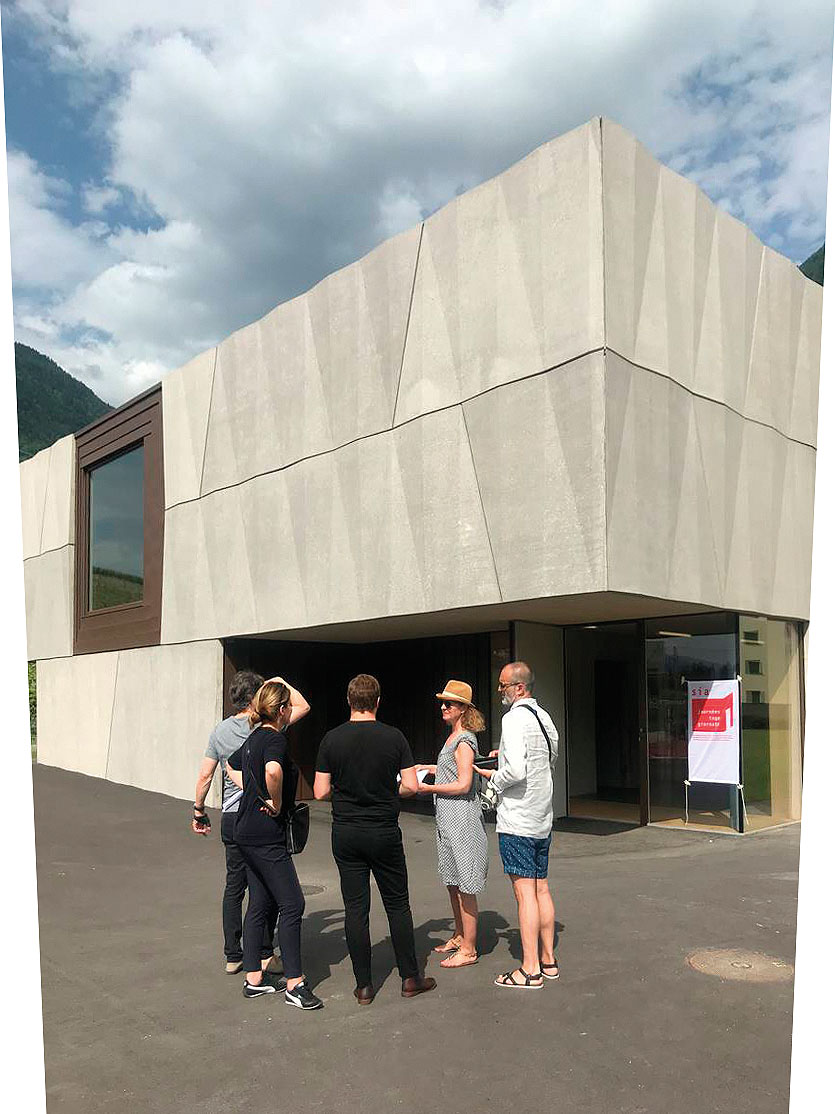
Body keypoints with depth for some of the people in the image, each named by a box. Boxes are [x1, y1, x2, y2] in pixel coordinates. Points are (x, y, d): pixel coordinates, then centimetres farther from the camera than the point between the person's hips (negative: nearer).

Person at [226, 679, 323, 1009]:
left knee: (259, 905, 15)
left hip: (248, 831, 10)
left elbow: (232, 766, 30)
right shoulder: (275, 738, -17)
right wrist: (276, 803, -22)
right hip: (266, 834, -10)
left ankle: (254, 978, 22)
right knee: (292, 905, -4)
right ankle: (294, 984, 2)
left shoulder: (254, 738, 12)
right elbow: (273, 771, -38)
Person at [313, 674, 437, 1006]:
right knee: (398, 905, 11)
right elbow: (411, 786, -8)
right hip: (384, 832, -1)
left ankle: (364, 987, 13)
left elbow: (320, 792, -4)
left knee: (355, 908, 7)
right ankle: (410, 978, 19)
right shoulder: (393, 737, -8)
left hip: (345, 833, 1)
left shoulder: (332, 739, -5)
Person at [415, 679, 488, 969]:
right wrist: (427, 768, 19)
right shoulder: (453, 736, 13)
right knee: (452, 882, 19)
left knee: (465, 885, -2)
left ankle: (468, 949, 6)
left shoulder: (464, 741, -15)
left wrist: (428, 788, -14)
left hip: (461, 817, -10)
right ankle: (459, 936, 33)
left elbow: (463, 784, -20)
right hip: (447, 819, 10)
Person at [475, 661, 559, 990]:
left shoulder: (514, 719, -17)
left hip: (517, 820, -9)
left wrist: (494, 778, -8)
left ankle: (530, 971, 4)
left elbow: (516, 770, -27)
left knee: (525, 892, -3)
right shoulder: (545, 717, 10)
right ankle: (548, 960, 23)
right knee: (541, 888, 15)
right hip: (543, 817, 9)